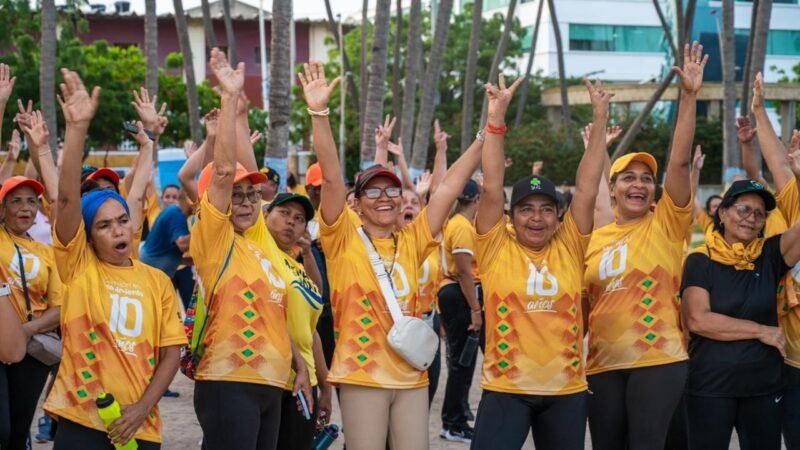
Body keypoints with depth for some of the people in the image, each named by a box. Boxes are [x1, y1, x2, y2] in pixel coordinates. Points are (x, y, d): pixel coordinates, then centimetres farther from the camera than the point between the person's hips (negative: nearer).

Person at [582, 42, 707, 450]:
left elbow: (679, 161, -9)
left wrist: (688, 95, -16)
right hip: (603, 363, 4)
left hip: (658, 360, -4)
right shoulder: (594, 239, 10)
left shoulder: (666, 224, 1)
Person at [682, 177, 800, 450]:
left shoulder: (769, 255, 4)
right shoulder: (700, 260, -5)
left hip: (764, 384, 3)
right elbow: (697, 320, -15)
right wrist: (760, 330, -13)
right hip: (710, 385, -3)